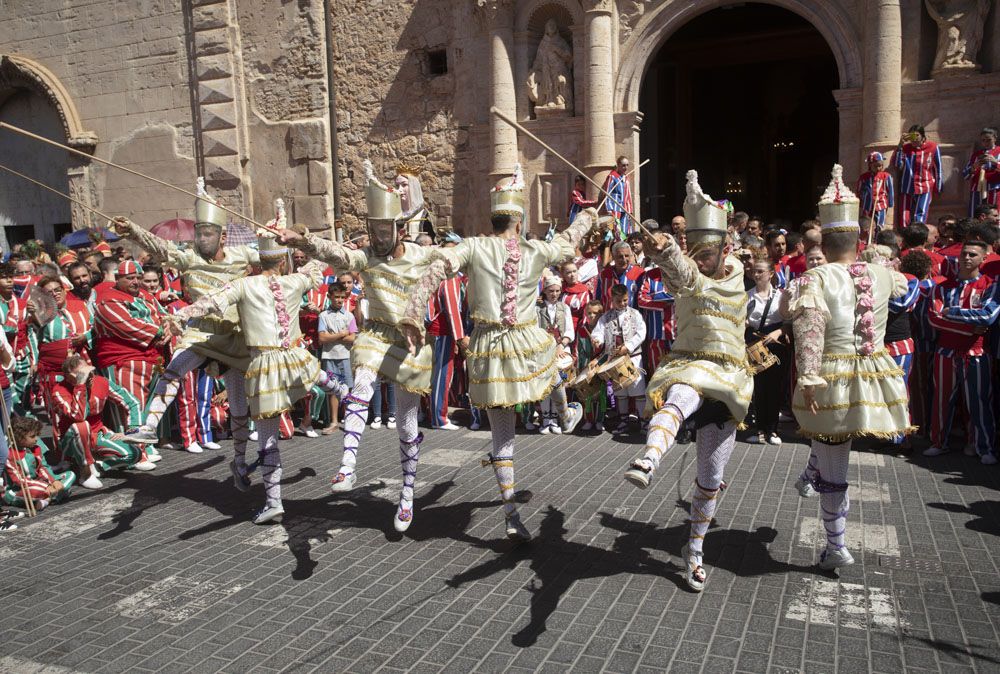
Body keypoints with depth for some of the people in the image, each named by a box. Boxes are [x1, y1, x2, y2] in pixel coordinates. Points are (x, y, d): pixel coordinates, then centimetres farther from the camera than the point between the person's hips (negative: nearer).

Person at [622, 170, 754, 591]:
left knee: (710, 478, 10)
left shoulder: (736, 273, 11)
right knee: (678, 399, -42)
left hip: (729, 381, 3)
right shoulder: (683, 275, -4)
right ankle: (647, 463, -70)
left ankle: (694, 551, 28)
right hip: (686, 367, -3)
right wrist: (664, 252, -48)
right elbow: (682, 271, -25)